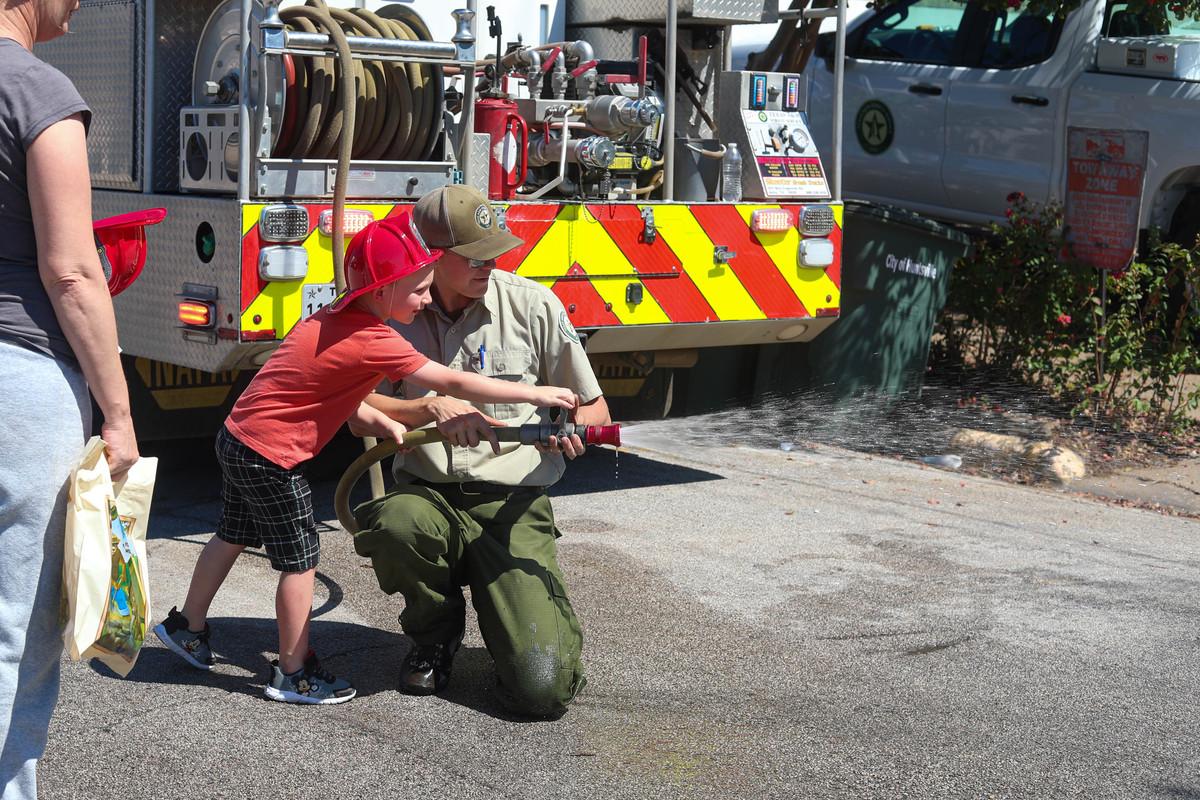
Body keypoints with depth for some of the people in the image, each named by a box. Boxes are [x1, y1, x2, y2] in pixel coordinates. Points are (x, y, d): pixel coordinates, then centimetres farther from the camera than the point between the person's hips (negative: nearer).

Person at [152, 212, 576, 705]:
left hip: (238, 437, 9)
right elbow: (454, 383, -23)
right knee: (300, 560, 3)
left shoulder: (338, 316, 5)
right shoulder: (374, 341, -23)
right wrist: (537, 394, -20)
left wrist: (380, 421, -5)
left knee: (234, 536, 25)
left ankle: (187, 627, 42)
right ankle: (293, 674, 14)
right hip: (270, 456, -9)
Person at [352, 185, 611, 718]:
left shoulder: (530, 303, -2)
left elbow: (595, 409, 5)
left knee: (541, 689, -18)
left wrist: (574, 425, -19)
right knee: (395, 524, -39)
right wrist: (432, 408, -20)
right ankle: (435, 636, -3)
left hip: (513, 502, -1)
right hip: (428, 494, 2)